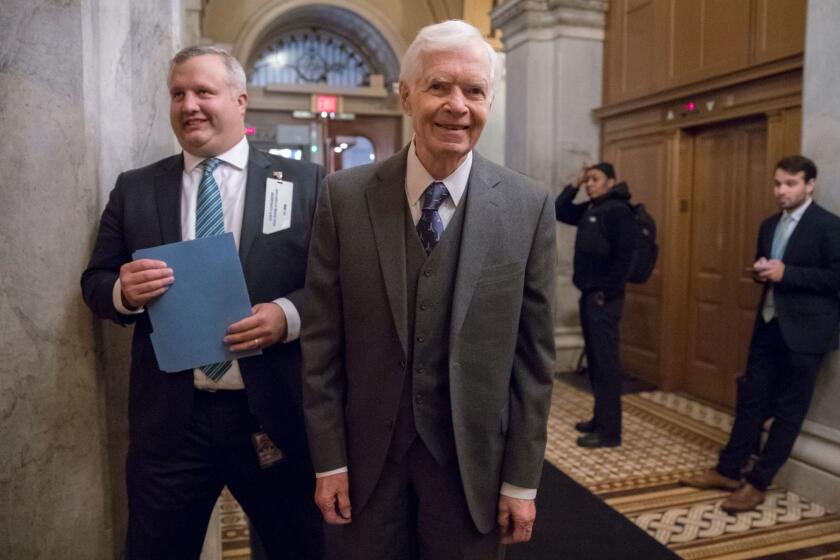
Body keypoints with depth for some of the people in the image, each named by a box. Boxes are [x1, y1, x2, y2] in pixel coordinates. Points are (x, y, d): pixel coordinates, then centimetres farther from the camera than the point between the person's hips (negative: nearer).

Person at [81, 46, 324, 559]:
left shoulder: (305, 183, -1)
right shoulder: (134, 188, 7)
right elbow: (95, 283, 9)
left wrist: (288, 314, -20)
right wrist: (124, 291, -14)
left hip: (274, 414, -1)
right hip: (168, 418, 2)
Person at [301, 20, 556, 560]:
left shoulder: (528, 205, -8)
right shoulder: (345, 196, -7)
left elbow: (534, 354, -5)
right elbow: (322, 342, -4)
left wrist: (522, 480, -3)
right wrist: (329, 460, -3)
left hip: (473, 459, 0)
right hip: (370, 455, 1)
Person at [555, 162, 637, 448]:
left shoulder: (618, 210, -12)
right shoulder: (590, 209, 15)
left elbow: (624, 256, -18)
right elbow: (559, 211, 21)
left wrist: (606, 293, -18)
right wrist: (575, 183, 11)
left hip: (603, 298, -9)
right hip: (588, 295, 9)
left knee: (606, 363, -6)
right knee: (594, 360, 14)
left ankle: (609, 431, 0)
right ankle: (601, 419, 25)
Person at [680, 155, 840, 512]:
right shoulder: (769, 225, 13)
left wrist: (786, 273, -20)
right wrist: (760, 272, 0)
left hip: (804, 331, -7)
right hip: (768, 324, 7)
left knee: (788, 410, 4)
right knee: (751, 400, 11)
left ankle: (757, 483, 11)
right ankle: (728, 470, 20)